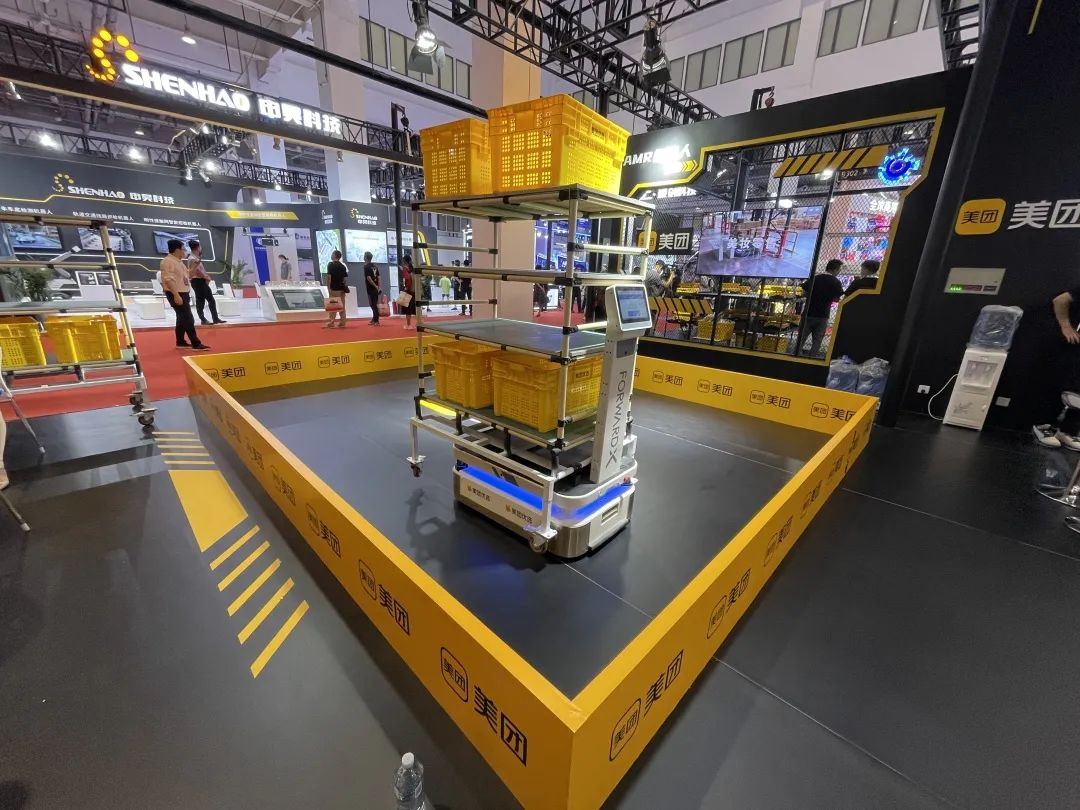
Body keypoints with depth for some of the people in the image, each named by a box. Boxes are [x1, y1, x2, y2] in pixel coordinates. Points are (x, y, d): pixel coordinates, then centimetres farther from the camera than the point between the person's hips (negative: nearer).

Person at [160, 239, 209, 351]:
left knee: (182, 318, 15)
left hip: (183, 293, 10)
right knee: (188, 318, -12)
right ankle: (196, 343, -12)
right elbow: (168, 279, -23)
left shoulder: (178, 261, 15)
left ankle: (180, 342, 24)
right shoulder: (167, 261, -15)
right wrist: (176, 295, -27)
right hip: (176, 294, -10)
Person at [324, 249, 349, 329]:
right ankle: (342, 323, 6)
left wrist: (328, 288, -11)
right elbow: (344, 278, 11)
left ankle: (330, 323, -5)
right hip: (341, 288, 6)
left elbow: (329, 277, -12)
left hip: (334, 288, -5)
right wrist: (344, 287, 15)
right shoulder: (343, 265, 11)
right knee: (342, 306, 7)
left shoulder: (331, 264, -7)